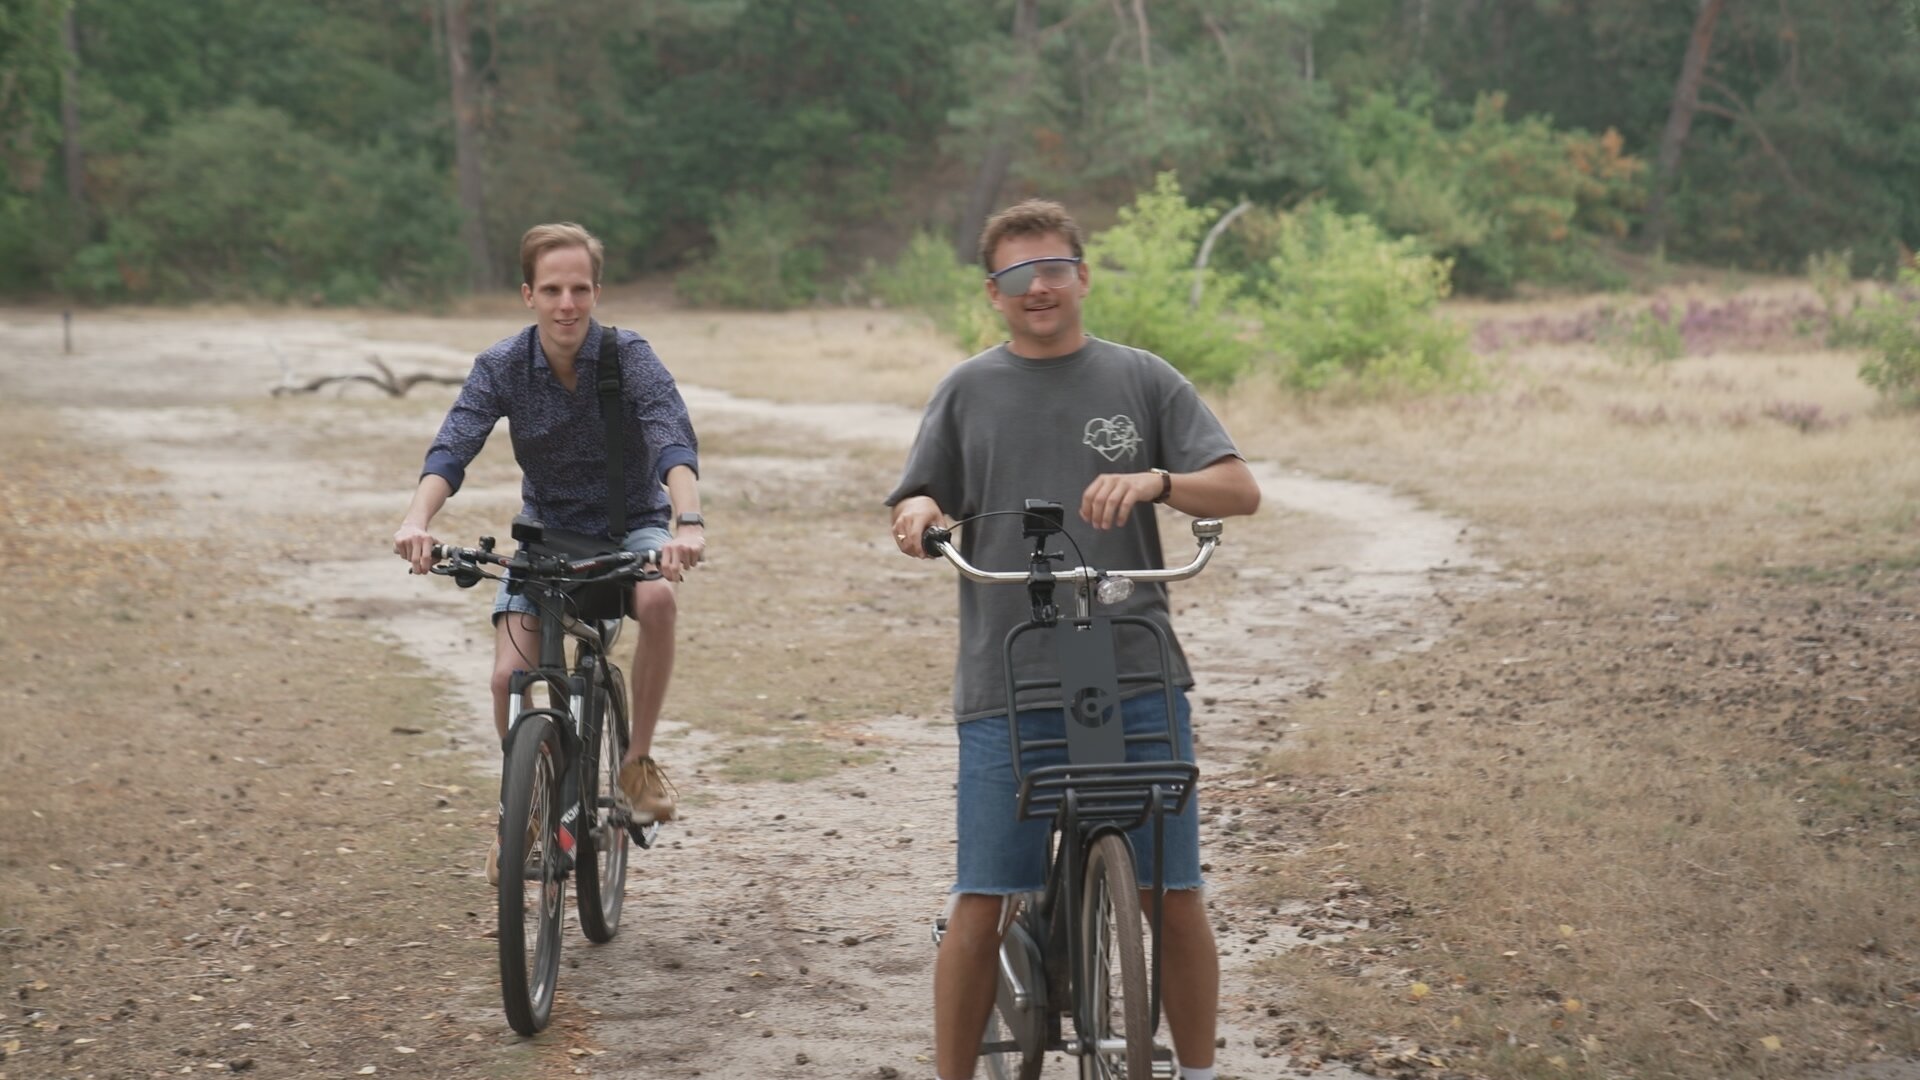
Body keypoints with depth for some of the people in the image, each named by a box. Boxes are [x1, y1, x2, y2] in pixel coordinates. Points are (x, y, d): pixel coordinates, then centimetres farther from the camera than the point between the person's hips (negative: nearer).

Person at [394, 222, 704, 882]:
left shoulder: (629, 356, -18)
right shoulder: (502, 367, -12)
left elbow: (674, 442, -32)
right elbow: (453, 447, -24)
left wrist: (687, 522, -51)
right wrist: (417, 519, -44)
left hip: (631, 525, -2)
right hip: (546, 531, 2)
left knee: (658, 598, -36)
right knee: (510, 674, -17)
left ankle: (639, 760, -15)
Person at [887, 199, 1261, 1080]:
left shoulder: (1142, 380, 7)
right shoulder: (968, 391, 10)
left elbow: (1240, 490, 1)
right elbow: (915, 501, 11)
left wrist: (1157, 480, -19)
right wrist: (917, 511, -13)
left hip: (1137, 677, 0)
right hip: (1004, 683, 0)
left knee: (1175, 898, 1)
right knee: (981, 904, -3)